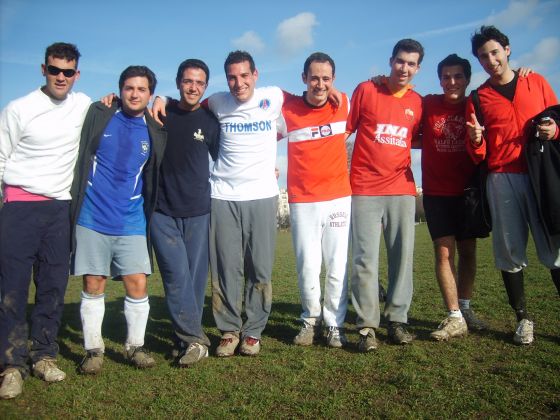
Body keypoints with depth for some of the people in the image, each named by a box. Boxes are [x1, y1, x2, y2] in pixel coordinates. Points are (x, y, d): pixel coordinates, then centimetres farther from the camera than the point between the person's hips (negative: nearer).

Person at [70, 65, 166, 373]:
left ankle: (135, 346, 17)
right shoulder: (98, 115, 0)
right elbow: (80, 157, 6)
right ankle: (93, 349, 18)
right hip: (92, 218, -1)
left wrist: (150, 214, 13)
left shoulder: (155, 132, 5)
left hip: (131, 222, 1)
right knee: (93, 286, 4)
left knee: (137, 285, -2)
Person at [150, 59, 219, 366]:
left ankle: (187, 338, 17)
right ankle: (194, 339, -1)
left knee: (195, 278, 4)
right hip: (163, 212, 0)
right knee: (177, 276, -9)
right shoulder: (161, 114, 4)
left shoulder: (210, 121, 5)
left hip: (198, 212, 1)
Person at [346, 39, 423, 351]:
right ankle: (367, 326, 1)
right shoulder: (366, 90, 1)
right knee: (365, 258, -5)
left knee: (402, 256, 3)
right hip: (365, 189, -3)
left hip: (401, 188, 4)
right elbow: (345, 130, 5)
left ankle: (398, 320, 14)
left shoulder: (417, 102, 10)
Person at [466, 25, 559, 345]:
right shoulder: (478, 98, 11)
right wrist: (475, 140, -12)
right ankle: (523, 319, 12)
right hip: (502, 179, 0)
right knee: (510, 252, 1)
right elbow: (478, 156, 10)